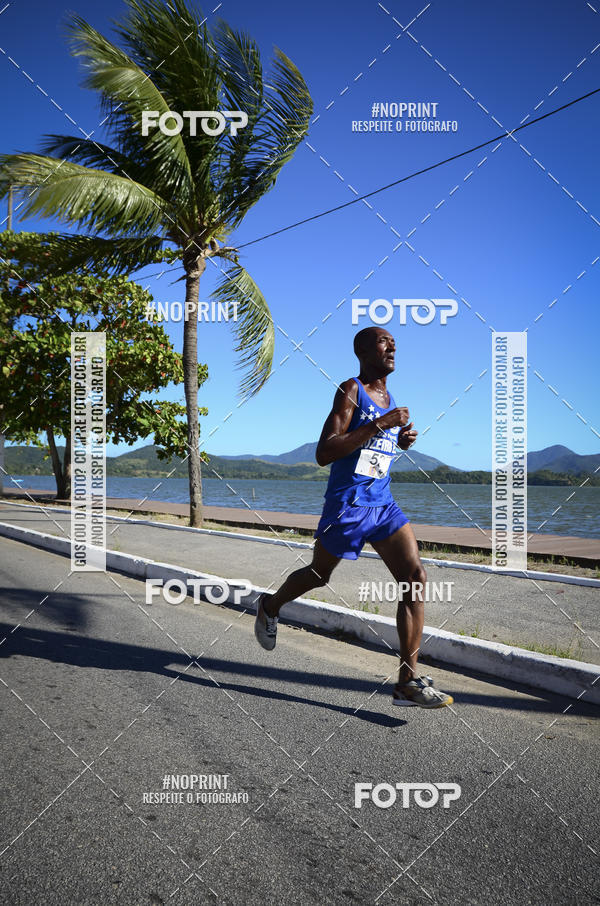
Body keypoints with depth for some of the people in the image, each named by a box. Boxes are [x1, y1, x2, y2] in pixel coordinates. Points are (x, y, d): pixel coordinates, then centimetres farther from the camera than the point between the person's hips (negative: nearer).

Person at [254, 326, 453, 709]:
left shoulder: (389, 397, 12)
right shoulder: (351, 390, -12)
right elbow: (323, 454, -22)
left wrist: (401, 439, 7)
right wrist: (380, 424, -25)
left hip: (384, 505, 6)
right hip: (348, 505, -6)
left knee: (415, 577, -9)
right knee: (318, 576, 12)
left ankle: (409, 681, -5)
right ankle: (270, 607, 45)